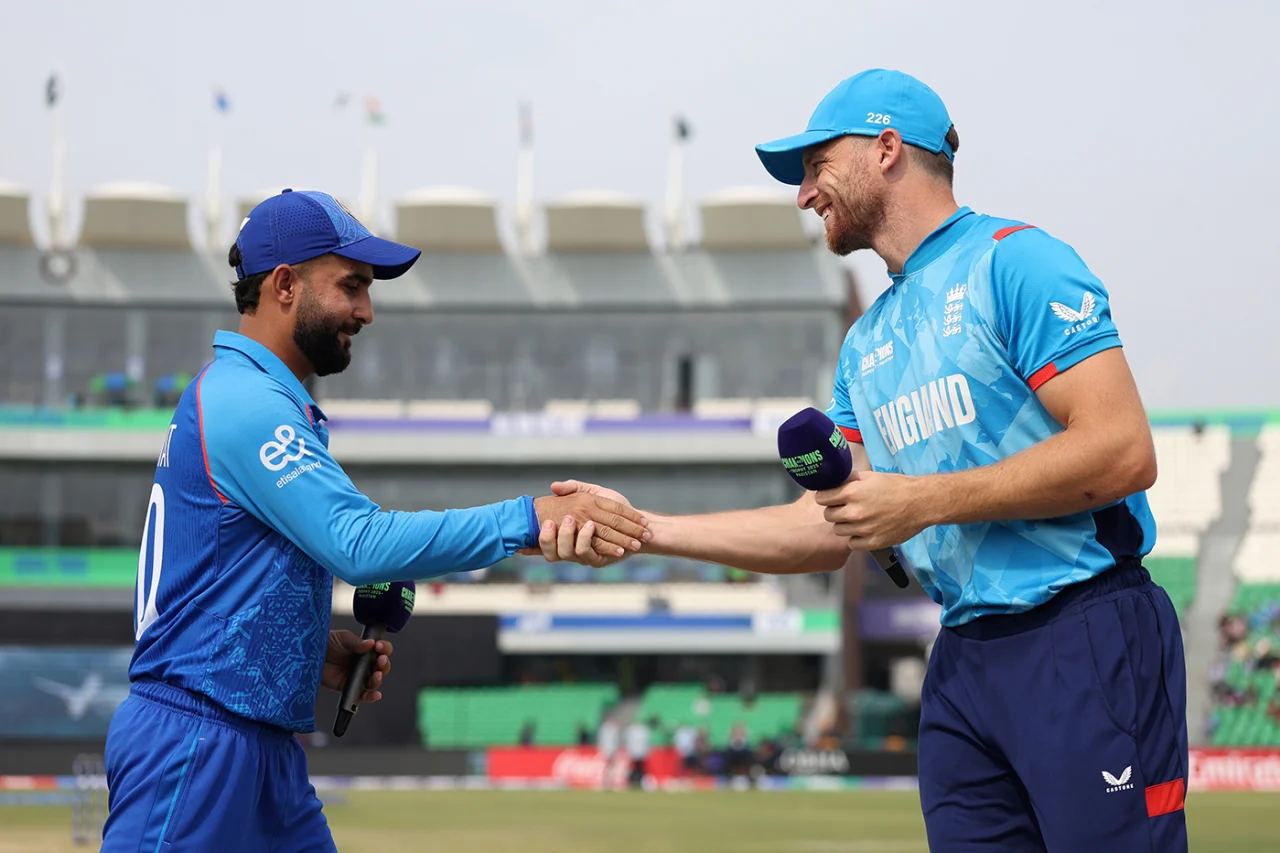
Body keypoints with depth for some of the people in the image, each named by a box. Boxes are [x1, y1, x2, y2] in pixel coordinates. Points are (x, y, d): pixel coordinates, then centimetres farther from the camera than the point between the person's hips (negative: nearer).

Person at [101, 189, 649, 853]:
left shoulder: (233, 394, 19)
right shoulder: (247, 402, -14)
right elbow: (362, 544, -25)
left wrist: (313, 649, 7)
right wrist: (530, 519, -27)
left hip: (265, 748, 10)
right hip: (196, 741, -10)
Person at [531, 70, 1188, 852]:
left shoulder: (1013, 261, -5)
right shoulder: (866, 345, 20)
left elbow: (1124, 452, -15)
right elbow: (828, 532, 19)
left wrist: (924, 503, -13)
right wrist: (642, 529, 11)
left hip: (1088, 642, -8)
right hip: (964, 662, 8)